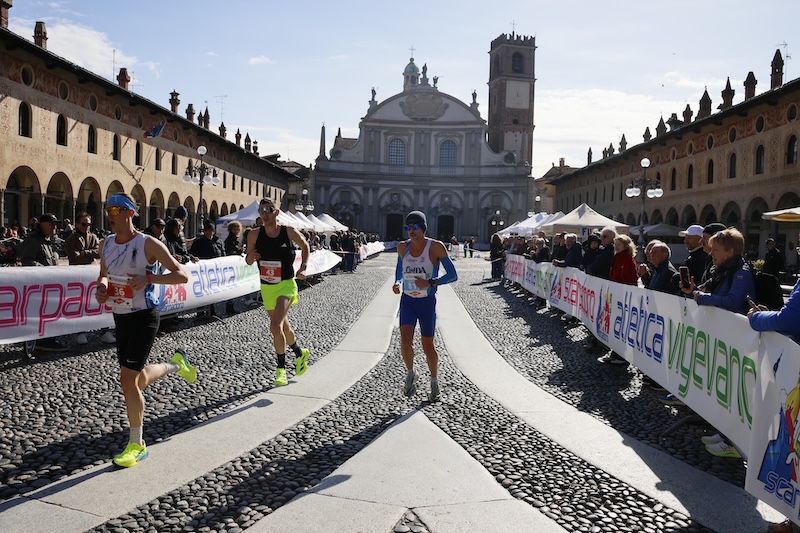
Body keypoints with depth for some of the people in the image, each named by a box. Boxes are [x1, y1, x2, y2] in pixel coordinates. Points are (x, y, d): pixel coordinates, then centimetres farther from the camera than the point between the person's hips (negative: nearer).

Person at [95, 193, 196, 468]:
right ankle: (176, 364, 45)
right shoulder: (106, 244, 4)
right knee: (138, 379, 15)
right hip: (120, 317, 7)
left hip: (143, 317, -7)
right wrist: (101, 286, -2)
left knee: (128, 379, -11)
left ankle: (136, 445, 5)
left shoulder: (148, 244, -14)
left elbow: (181, 275, -13)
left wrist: (148, 278, -26)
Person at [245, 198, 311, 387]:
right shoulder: (254, 235, -6)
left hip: (286, 285, -4)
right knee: (284, 327, 18)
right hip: (267, 287, 4)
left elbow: (305, 246, 9)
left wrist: (303, 267, -2)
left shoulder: (289, 232, -11)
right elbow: (248, 260, 5)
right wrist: (250, 257, -18)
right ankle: (300, 353, 46)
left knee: (275, 326, -21)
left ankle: (281, 369, -3)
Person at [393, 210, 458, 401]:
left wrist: (430, 283, -24)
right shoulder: (402, 247, 0)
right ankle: (411, 374, 12)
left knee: (427, 346, 7)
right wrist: (397, 284, -2)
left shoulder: (435, 247, -12)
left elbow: (453, 275, -11)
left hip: (427, 302, -2)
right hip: (407, 301, 2)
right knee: (405, 341, -16)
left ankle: (435, 383, 30)